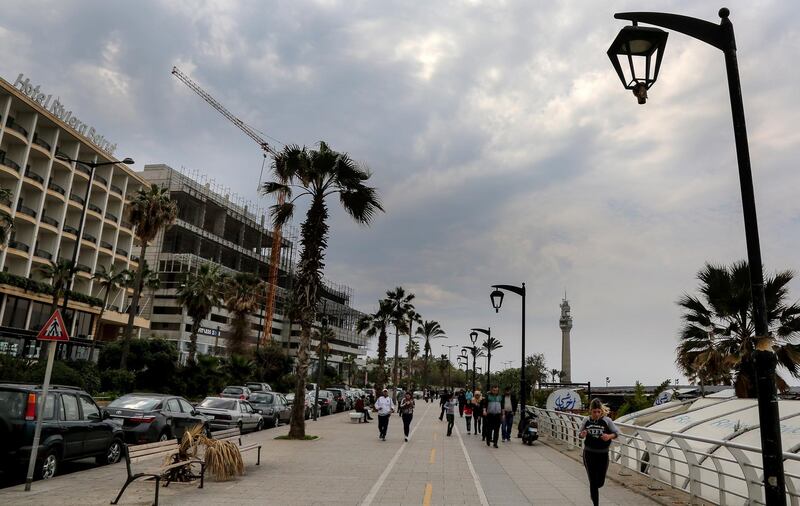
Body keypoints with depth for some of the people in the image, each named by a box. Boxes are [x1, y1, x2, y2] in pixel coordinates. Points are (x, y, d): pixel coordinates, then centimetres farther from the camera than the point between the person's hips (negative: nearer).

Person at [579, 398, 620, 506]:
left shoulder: (607, 420, -8)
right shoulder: (586, 421, -4)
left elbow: (617, 432, -1)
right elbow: (580, 434, 6)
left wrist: (609, 436, -21)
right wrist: (582, 435, -17)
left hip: (603, 454, 0)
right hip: (589, 454, 0)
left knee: (600, 482, 8)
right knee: (593, 481, -1)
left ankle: (593, 489, 44)